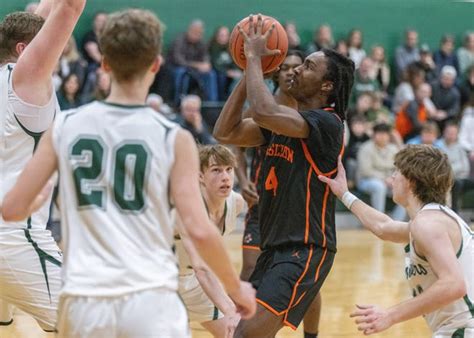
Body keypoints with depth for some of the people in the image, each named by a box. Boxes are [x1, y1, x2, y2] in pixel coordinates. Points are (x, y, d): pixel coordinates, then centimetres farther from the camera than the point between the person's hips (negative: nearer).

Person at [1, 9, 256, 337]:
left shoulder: (65, 127, 4)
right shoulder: (173, 138, -3)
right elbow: (200, 230, -9)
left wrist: (42, 198, 29)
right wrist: (236, 288, 6)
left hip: (84, 300, 3)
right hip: (149, 300, -3)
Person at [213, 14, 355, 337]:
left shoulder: (327, 123, -14)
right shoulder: (284, 120, 13)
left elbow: (264, 112, -29)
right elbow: (226, 132, 9)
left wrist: (254, 57, -15)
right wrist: (250, 71, 5)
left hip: (305, 250, -9)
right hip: (274, 247, 10)